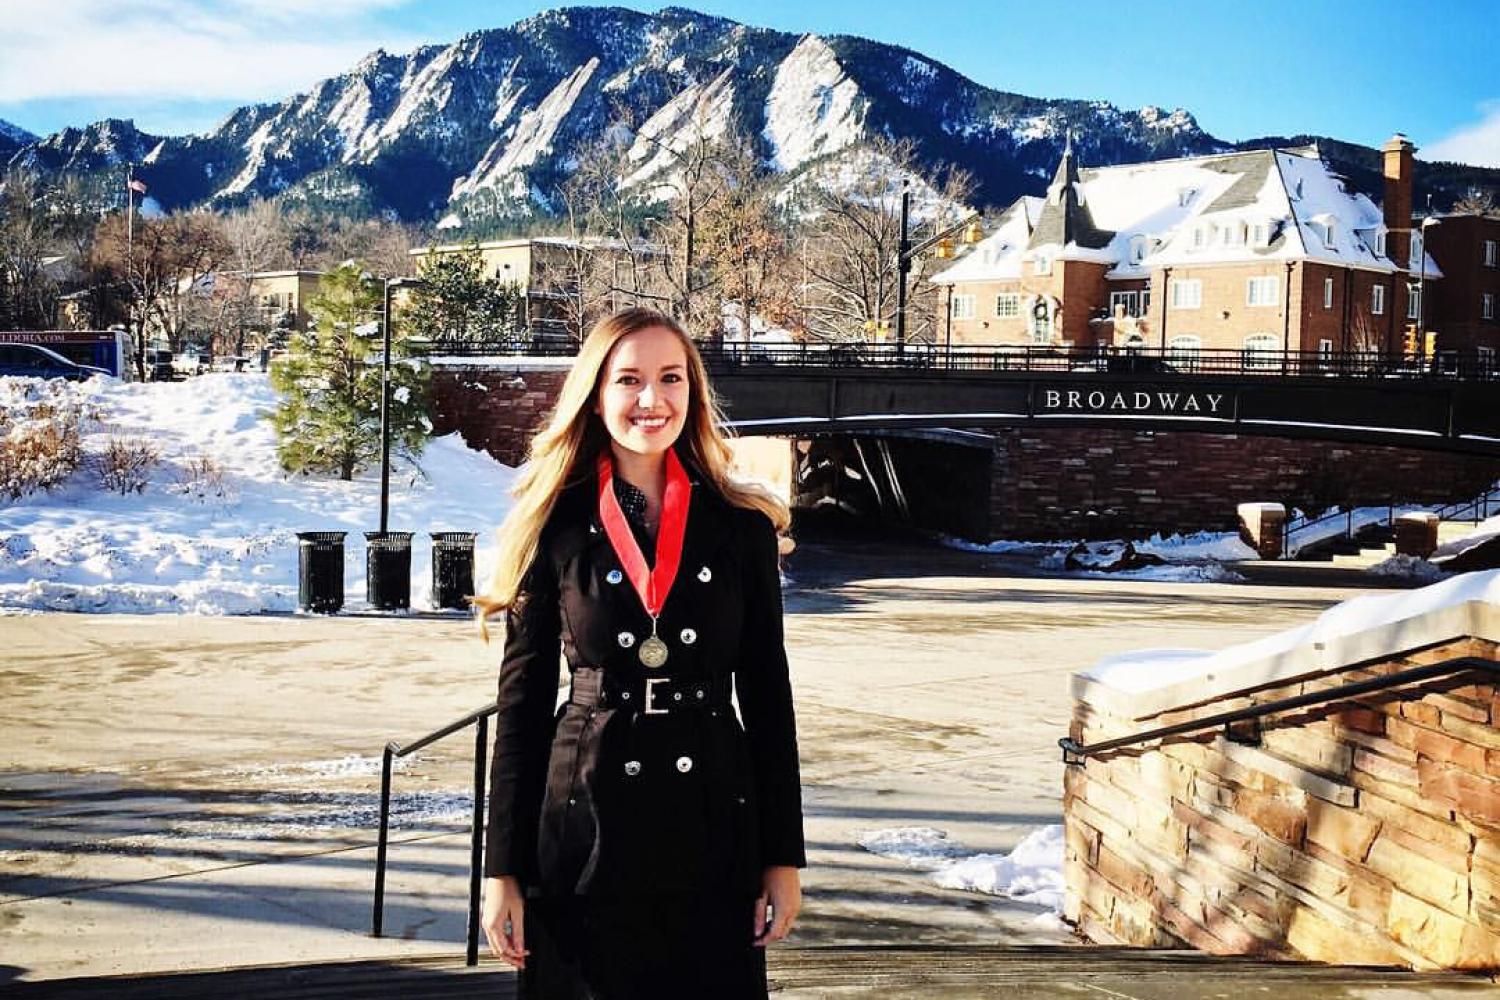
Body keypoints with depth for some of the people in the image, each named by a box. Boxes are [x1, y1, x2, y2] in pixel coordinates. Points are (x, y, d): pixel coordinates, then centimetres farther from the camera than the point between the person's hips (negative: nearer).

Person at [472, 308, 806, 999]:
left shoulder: (742, 527, 1)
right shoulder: (556, 527, -1)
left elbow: (768, 698, 4)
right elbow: (522, 703, 0)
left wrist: (784, 858, 1)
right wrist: (503, 869, -2)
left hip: (714, 824, 1)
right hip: (586, 830, -1)